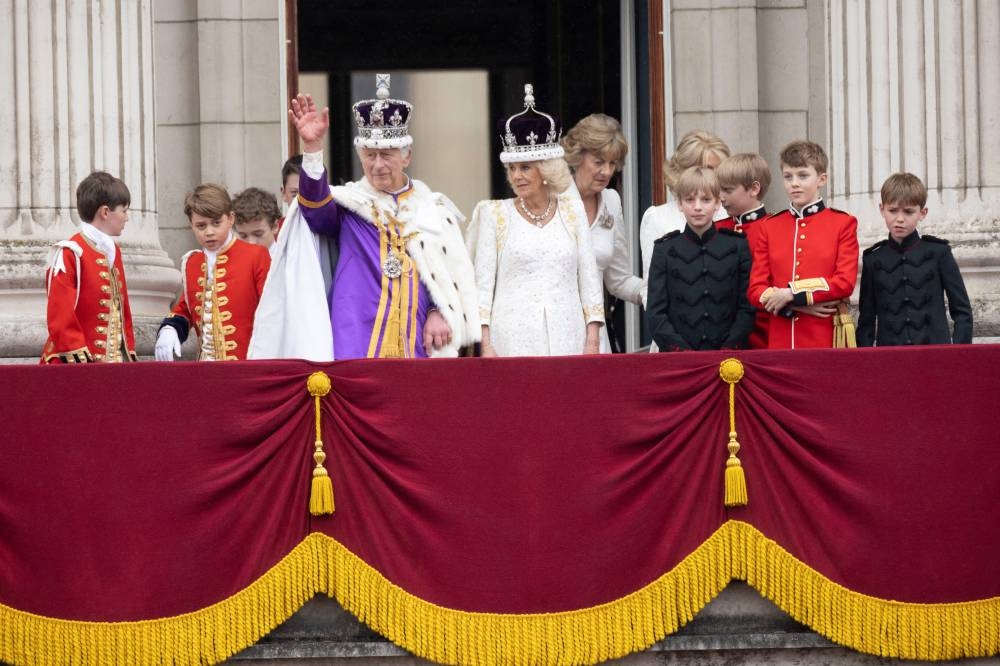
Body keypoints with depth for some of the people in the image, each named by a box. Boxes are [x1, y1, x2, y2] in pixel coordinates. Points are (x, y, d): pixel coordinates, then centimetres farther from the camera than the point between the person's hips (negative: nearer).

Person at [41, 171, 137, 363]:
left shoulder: (113, 252, 16)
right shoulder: (70, 254, -10)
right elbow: (60, 318, -15)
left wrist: (130, 354, 13)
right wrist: (80, 360, -17)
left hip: (116, 362, 7)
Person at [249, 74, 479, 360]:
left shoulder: (433, 209, 15)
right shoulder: (347, 204, 8)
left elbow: (454, 273, 14)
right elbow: (315, 205, -15)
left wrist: (440, 313, -3)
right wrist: (312, 148, -29)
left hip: (416, 344, 2)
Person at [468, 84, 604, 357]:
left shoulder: (571, 209, 11)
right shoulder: (494, 214, 5)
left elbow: (589, 278, 11)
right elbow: (482, 284, 3)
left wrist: (593, 341, 3)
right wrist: (486, 346, -5)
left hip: (567, 339, 2)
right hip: (513, 342, -2)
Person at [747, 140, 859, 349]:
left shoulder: (843, 223, 5)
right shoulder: (769, 227, 11)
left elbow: (845, 282, -6)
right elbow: (756, 289, 6)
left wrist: (792, 294, -12)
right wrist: (797, 306, -10)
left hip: (826, 339, -2)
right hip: (780, 340, 2)